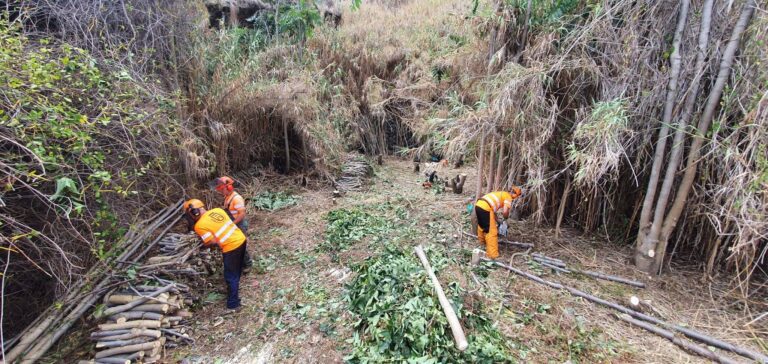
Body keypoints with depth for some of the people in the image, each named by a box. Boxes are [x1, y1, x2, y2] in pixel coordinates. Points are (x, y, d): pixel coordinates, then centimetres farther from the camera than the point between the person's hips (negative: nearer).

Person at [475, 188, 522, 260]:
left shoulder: (501, 194, 30)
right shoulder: (508, 197, 6)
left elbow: (493, 208, 32)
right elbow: (505, 211, -8)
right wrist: (506, 218, 14)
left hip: (478, 204, 9)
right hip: (485, 208, -9)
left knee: (482, 225, 33)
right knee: (491, 232, -2)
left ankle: (482, 242, 57)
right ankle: (493, 254, -1)